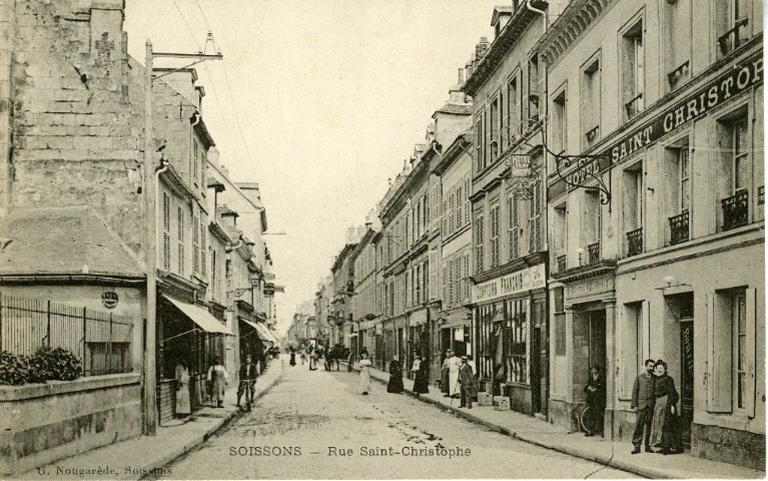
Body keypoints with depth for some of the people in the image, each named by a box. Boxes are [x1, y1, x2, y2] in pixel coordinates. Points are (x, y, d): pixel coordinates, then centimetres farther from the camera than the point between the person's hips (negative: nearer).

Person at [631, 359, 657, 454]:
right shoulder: (639, 377, 10)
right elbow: (634, 391, 6)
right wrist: (634, 405, -3)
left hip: (651, 406, 1)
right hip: (641, 405, -1)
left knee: (649, 426, 2)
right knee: (639, 426, -7)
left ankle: (647, 446, 10)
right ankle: (637, 446, -5)